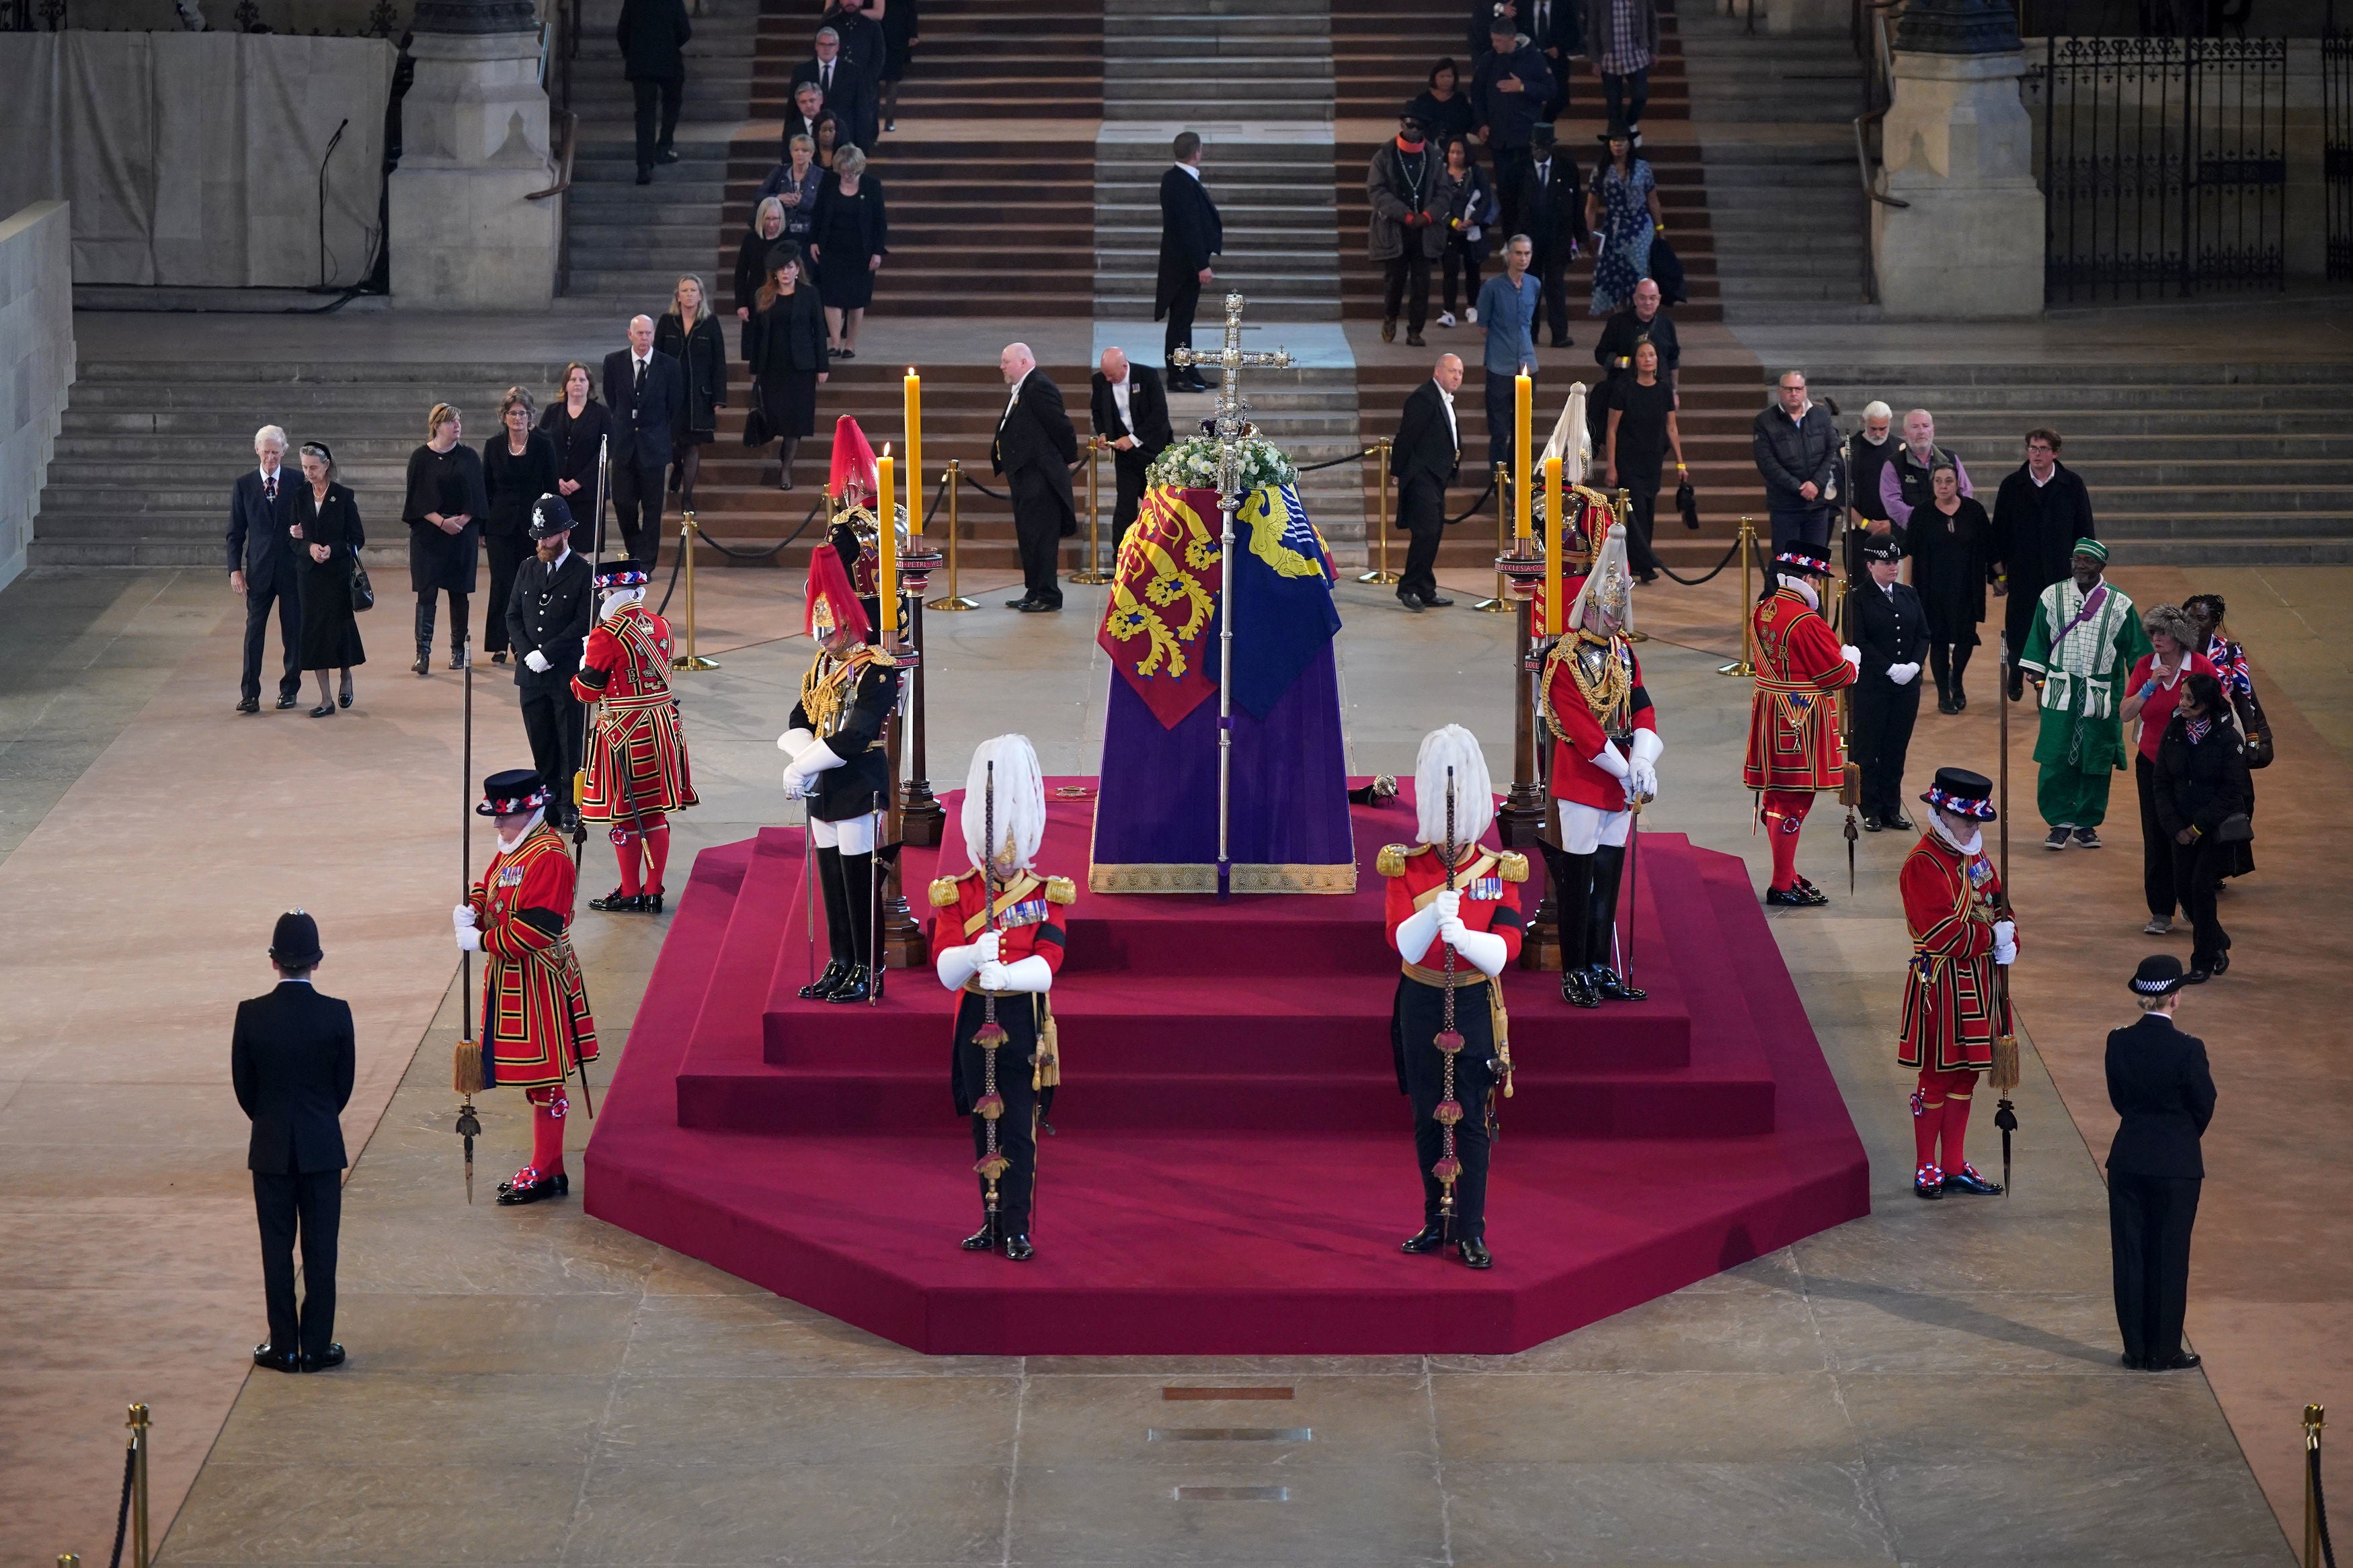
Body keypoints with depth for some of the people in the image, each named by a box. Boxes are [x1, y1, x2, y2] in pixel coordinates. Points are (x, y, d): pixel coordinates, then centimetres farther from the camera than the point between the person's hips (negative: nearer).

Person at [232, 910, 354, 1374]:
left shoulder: (251, 1015, -10)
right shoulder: (336, 1014, -11)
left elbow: (243, 1087, -1)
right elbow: (345, 1083, -1)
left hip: (270, 1148, 0)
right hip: (322, 1145, 0)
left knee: (277, 1249, 8)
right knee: (320, 1249, 7)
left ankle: (283, 1347, 12)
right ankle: (317, 1346, 10)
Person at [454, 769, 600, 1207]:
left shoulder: (548, 857, -21)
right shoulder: (511, 849, 11)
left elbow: (537, 929, -26)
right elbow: (489, 888, 20)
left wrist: (481, 940, -18)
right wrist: (470, 910, -3)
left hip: (538, 985, -10)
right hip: (512, 980, 10)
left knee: (545, 1080, -1)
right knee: (534, 1075, 16)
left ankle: (545, 1174, 7)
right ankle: (548, 1167, 25)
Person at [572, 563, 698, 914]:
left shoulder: (606, 635, -17)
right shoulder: (660, 626, 4)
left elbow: (587, 690, -11)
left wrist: (583, 668, 10)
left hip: (622, 733, -6)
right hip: (662, 724, 6)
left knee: (624, 814, 4)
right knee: (655, 813, 11)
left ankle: (629, 894, 10)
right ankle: (653, 892, 16)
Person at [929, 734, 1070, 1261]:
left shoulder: (1046, 895, 0)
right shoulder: (955, 895, 3)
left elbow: (1047, 964, -12)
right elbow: (945, 969, -8)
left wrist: (1005, 975, -31)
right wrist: (976, 955, -30)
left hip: (1023, 1023, -2)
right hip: (976, 1021, 2)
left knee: (1018, 1130, -5)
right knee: (984, 1127, 8)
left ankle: (1017, 1228, -3)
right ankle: (992, 1221, 17)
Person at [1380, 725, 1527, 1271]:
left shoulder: (1498, 870, -2)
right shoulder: (1404, 867, -2)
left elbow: (1503, 953, -11)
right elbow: (1404, 943, -14)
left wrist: (1464, 937, -30)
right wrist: (1436, 913, -32)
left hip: (1475, 1006, -1)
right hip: (1421, 1005, 1)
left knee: (1471, 1119, -2)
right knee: (1427, 1117, 7)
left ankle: (1471, 1230, 3)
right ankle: (1438, 1219, 20)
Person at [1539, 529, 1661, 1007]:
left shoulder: (1623, 652, 10)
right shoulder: (1566, 661, -12)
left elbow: (1642, 708, 5)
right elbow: (1583, 729, -18)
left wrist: (1644, 761, -12)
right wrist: (1626, 772, -18)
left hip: (1620, 783, 7)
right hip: (1582, 784, -7)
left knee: (1608, 878, 10)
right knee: (1578, 881, -2)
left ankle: (1602, 969, 17)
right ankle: (1575, 974, 4)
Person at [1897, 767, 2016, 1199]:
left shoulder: (1975, 854, 10)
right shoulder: (1923, 865, -17)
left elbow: (2000, 905, 12)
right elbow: (1942, 932, -24)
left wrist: (2008, 943, -7)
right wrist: (1992, 937, -17)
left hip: (1980, 981, 8)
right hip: (1941, 985, -8)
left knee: (1966, 1075, 13)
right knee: (1938, 1077, 1)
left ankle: (1955, 1166, 21)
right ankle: (1926, 1169, 12)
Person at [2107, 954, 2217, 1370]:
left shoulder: (2119, 1042, -5)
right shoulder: (2187, 1048, -16)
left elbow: (2118, 1098, 5)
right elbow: (2203, 1107, -6)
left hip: (2128, 1160, 3)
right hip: (2177, 1164, -3)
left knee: (2129, 1254, 11)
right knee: (2169, 1257, 7)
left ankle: (2136, 1350, 16)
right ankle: (2164, 1351, 13)